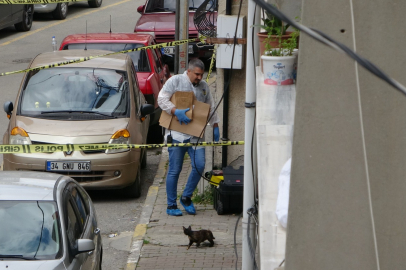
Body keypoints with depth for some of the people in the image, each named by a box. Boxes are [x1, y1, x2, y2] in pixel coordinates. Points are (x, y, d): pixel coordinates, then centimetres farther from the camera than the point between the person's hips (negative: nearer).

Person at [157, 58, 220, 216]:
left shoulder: (204, 87, 17)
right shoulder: (175, 81, 1)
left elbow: (210, 108, 25)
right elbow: (162, 99, -8)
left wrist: (215, 126, 17)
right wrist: (176, 112, -21)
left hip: (196, 134, 5)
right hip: (177, 133, -5)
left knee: (199, 166, -7)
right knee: (175, 170, -3)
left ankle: (186, 198, 12)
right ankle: (171, 205, 6)